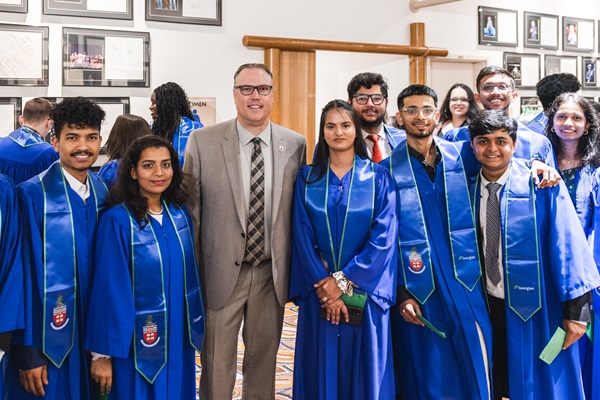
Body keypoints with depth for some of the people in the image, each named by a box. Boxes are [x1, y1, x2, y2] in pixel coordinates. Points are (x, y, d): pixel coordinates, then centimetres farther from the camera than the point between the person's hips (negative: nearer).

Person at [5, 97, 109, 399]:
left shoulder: (104, 194, 4)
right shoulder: (32, 194, -12)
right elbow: (26, 273, -13)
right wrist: (27, 350, -14)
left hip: (94, 335, 5)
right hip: (47, 340, -5)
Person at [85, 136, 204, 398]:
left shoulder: (180, 215, 1)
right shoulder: (117, 221, -16)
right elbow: (108, 288, -15)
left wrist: (195, 327, 11)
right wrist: (101, 354, -13)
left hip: (178, 339, 5)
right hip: (137, 346, -5)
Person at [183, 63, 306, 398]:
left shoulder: (296, 144, 0)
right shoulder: (203, 142, -5)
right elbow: (190, 209, -1)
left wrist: (294, 270, 4)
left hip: (272, 274, 2)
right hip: (221, 273, -2)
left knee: (264, 359, 16)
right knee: (217, 363, 9)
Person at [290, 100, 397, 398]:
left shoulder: (378, 177, -1)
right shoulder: (307, 178, 4)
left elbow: (384, 238, -9)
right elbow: (303, 238, -2)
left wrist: (344, 280, -14)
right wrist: (325, 286, -12)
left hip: (365, 292, -1)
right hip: (319, 292, 1)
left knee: (365, 371, 6)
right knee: (321, 370, 8)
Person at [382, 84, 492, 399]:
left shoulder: (462, 155, 5)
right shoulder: (389, 169, 0)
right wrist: (401, 293, -7)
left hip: (465, 282, 2)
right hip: (417, 289, -2)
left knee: (476, 369, 4)